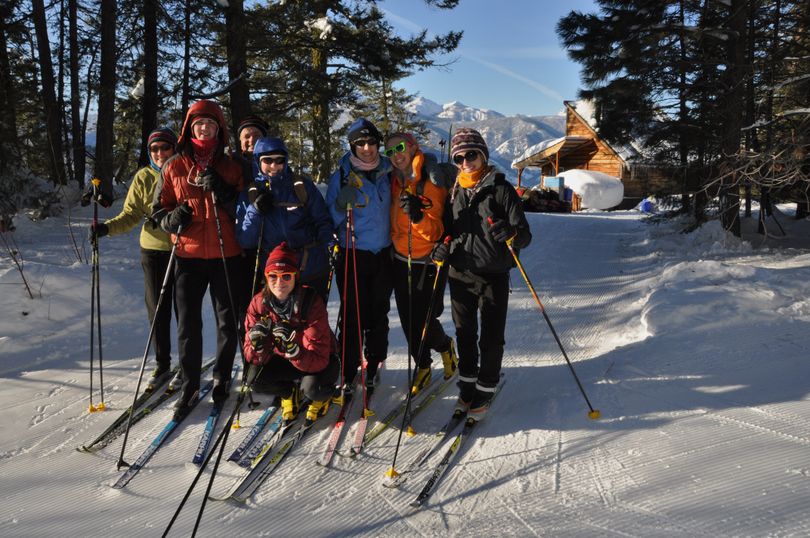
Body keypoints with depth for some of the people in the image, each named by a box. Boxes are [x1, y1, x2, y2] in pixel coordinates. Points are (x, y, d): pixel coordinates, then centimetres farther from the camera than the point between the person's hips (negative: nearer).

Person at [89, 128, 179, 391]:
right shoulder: (144, 177, 5)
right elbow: (131, 214, 4)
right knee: (157, 311, 7)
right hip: (153, 250, 2)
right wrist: (107, 228, -13)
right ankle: (161, 365, 22)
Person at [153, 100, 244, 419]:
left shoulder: (230, 167, 5)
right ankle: (189, 385, 16)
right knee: (188, 324, 3)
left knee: (227, 321, 8)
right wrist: (173, 219, -11)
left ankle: (222, 379, 26)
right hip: (188, 255, 0)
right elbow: (160, 208, 11)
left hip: (226, 256, 0)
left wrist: (224, 193, -13)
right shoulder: (174, 168, 6)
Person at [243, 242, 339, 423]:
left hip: (320, 361, -4)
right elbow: (253, 359, -17)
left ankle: (322, 396, 5)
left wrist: (293, 349, -52)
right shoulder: (259, 303, -17)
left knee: (311, 387, -34)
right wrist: (257, 345, -39)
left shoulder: (312, 302, -29)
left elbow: (318, 361, -34)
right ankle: (290, 392, 10)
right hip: (282, 360, 4)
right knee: (255, 379, -23)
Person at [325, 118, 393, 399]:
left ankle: (374, 365, 26)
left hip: (384, 254, 3)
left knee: (379, 313, 10)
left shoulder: (387, 172, 6)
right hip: (352, 255, -3)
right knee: (353, 315, -4)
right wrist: (342, 204, -20)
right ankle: (348, 373, 7)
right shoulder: (342, 176, -3)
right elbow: (331, 218, -3)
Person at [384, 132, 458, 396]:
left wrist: (419, 215, -32)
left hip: (427, 261, -5)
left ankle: (445, 345, 28)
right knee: (408, 319, 8)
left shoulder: (432, 182, -13)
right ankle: (422, 366, 26)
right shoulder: (395, 181, 6)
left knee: (423, 319, -4)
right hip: (400, 260, 6)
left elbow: (436, 231, -17)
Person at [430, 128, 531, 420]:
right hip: (460, 275, 4)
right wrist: (441, 247, -3)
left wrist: (511, 234, -31)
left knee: (491, 338, 4)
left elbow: (524, 234, -8)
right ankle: (467, 383, 32)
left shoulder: (501, 189, -5)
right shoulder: (453, 192, 8)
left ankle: (485, 389, 21)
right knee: (465, 334, 14)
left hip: (493, 276, -4)